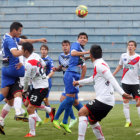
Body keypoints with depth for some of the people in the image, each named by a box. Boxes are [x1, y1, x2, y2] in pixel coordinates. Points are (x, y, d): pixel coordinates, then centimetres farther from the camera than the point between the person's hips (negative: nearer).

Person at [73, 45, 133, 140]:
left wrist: (122, 93, -31)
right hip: (108, 102, 10)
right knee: (92, 121, 21)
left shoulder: (99, 65, -10)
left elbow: (111, 79, -21)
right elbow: (93, 79, 38)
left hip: (103, 99, -10)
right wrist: (79, 82, 51)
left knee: (82, 112, -13)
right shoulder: (100, 64, 20)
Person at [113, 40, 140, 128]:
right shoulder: (123, 56, 5)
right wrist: (112, 75, 19)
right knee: (125, 101, 0)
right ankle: (128, 121, 6)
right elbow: (120, 66, 19)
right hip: (125, 82, 3)